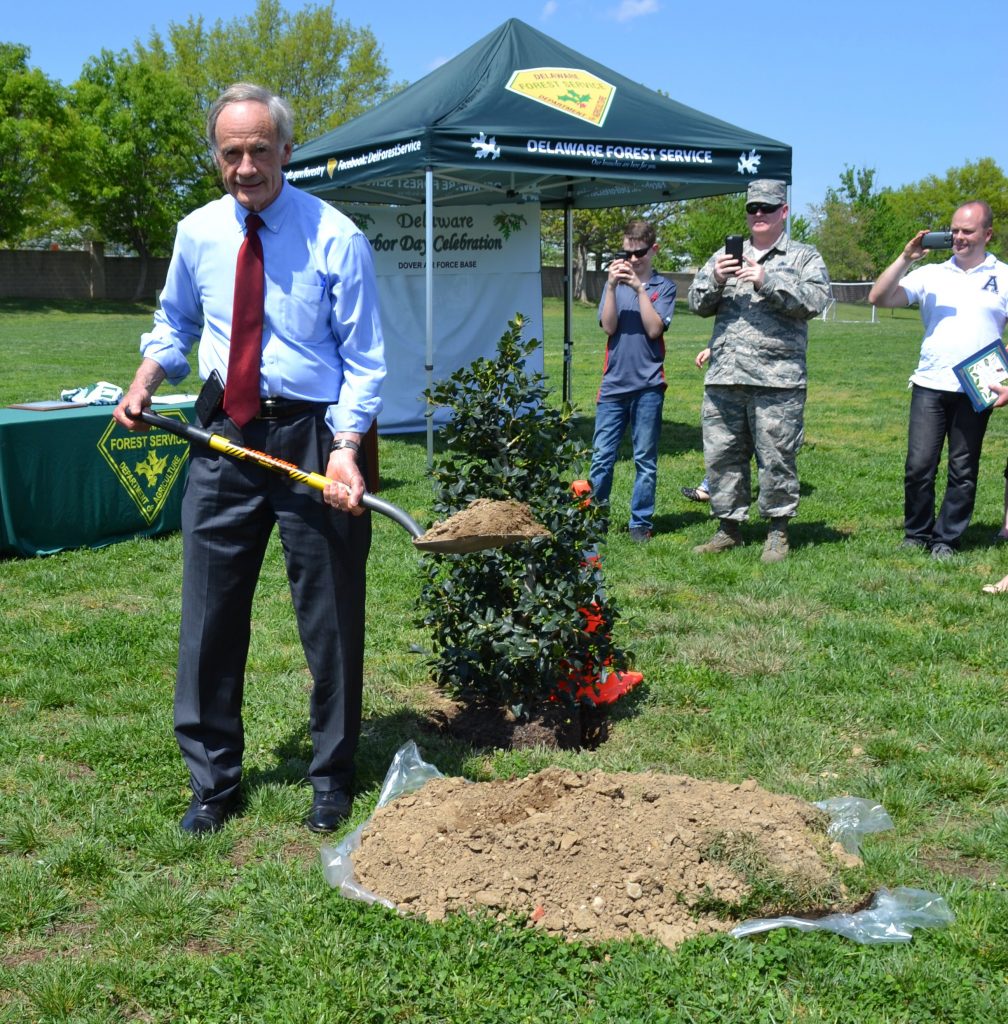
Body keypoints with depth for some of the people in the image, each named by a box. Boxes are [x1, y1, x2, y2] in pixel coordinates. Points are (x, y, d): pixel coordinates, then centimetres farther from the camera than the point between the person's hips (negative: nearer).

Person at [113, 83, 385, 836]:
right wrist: (144, 384, 2)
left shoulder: (335, 238, -9)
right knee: (210, 612, 7)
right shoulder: (197, 234, 4)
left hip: (311, 435, -4)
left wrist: (345, 451, -20)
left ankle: (332, 775, 25)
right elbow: (175, 324, 20)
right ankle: (212, 780, 23)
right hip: (225, 435, 4)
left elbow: (364, 361, -8)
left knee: (330, 613, 6)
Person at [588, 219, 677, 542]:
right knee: (601, 456, 2)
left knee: (645, 460, 4)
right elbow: (609, 326, -2)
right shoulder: (615, 282, 10)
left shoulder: (663, 286, 4)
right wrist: (612, 286, -11)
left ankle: (641, 522, 12)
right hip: (613, 382, 2)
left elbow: (654, 329, -8)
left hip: (648, 385, -2)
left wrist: (640, 288, -12)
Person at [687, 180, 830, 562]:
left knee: (776, 458, -1)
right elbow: (698, 303, 14)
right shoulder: (725, 255, 21)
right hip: (724, 377, 4)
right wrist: (715, 279, -7)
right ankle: (729, 526, 18)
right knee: (721, 455, 7)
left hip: (778, 379, -4)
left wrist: (767, 280, -16)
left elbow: (815, 300, -8)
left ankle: (778, 531, 11)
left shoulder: (804, 257, 9)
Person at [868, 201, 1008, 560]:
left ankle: (946, 541, 15)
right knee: (919, 466, -1)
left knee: (963, 471, 5)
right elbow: (878, 298, 1)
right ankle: (916, 534, 14)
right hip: (930, 385, 1)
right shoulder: (931, 274, 9)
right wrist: (905, 258, -7)